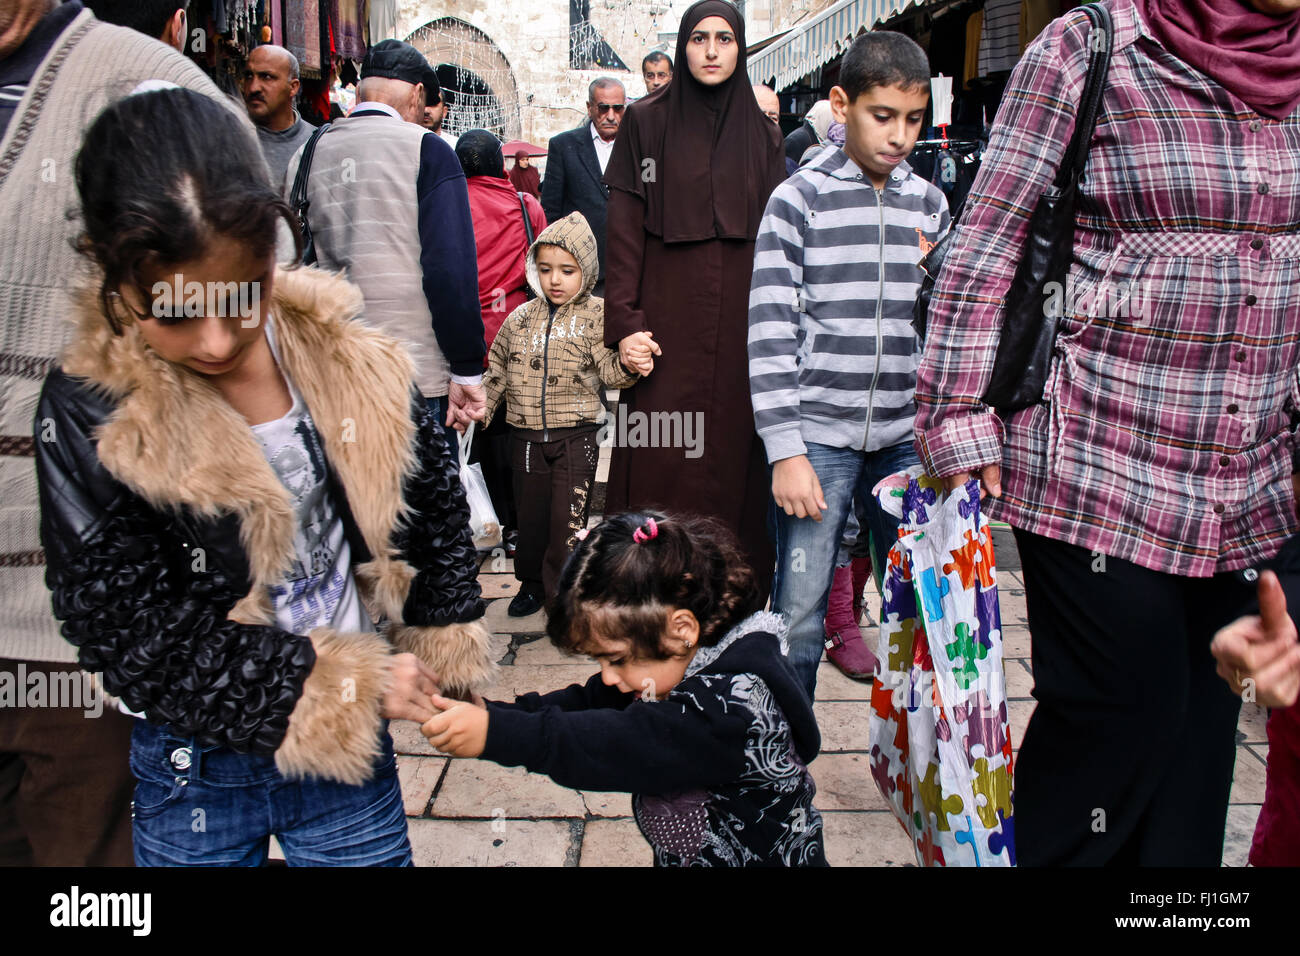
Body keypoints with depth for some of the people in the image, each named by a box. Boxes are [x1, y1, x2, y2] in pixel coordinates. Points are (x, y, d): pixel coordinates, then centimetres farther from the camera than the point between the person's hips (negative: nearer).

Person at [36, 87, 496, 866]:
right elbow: (138, 634, -18)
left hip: (355, 747, 2)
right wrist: (336, 686, -19)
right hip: (198, 769, -2)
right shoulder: (88, 416, -18)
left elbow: (435, 503, 4)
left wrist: (443, 650, 4)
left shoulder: (346, 357, -11)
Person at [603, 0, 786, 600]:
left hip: (741, 320, 2)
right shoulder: (648, 122, 5)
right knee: (661, 467, -4)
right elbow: (625, 228, -1)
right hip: (668, 317, -2)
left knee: (736, 458, 2)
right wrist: (624, 322, -10)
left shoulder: (763, 134, 13)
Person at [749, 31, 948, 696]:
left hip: (906, 439, 4)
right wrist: (785, 450, -12)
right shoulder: (799, 200, -2)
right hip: (818, 436, -4)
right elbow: (770, 329, -7)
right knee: (798, 612, -1)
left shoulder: (929, 204, 11)